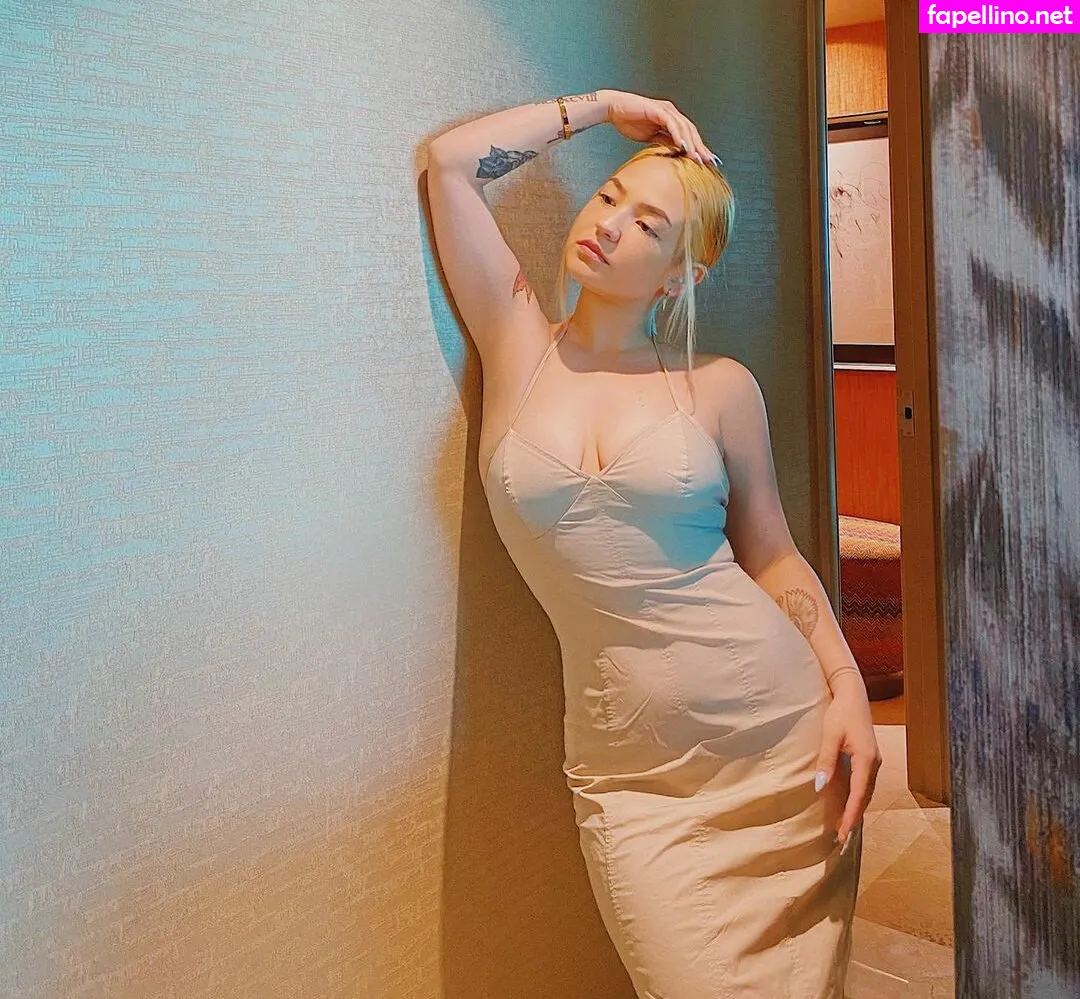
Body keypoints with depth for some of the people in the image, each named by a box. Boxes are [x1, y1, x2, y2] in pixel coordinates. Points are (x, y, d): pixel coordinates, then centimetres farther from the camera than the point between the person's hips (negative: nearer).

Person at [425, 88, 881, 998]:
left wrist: (849, 691, -3)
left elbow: (773, 556, 7)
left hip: (782, 732, 1)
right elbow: (450, 162, 1)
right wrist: (601, 106, 7)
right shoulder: (518, 346, 4)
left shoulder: (719, 387, 2)